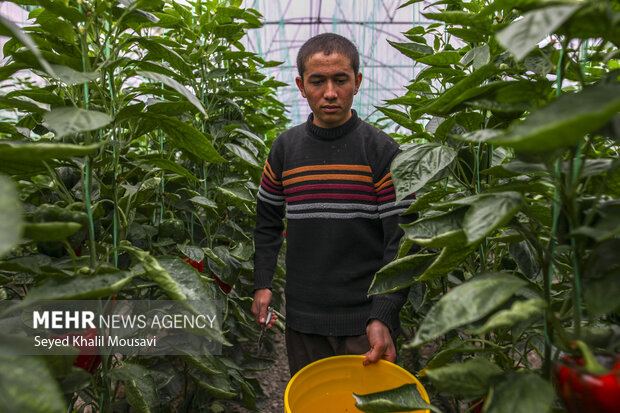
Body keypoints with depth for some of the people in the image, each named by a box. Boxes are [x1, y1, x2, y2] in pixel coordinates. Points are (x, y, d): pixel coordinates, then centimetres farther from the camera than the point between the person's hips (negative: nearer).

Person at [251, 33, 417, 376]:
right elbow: (268, 222, 12)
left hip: (364, 322, -2)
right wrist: (262, 285, 2)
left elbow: (401, 242, -10)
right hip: (302, 320, 3)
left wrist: (382, 317, -19)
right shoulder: (284, 148, 2)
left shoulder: (382, 151, -7)